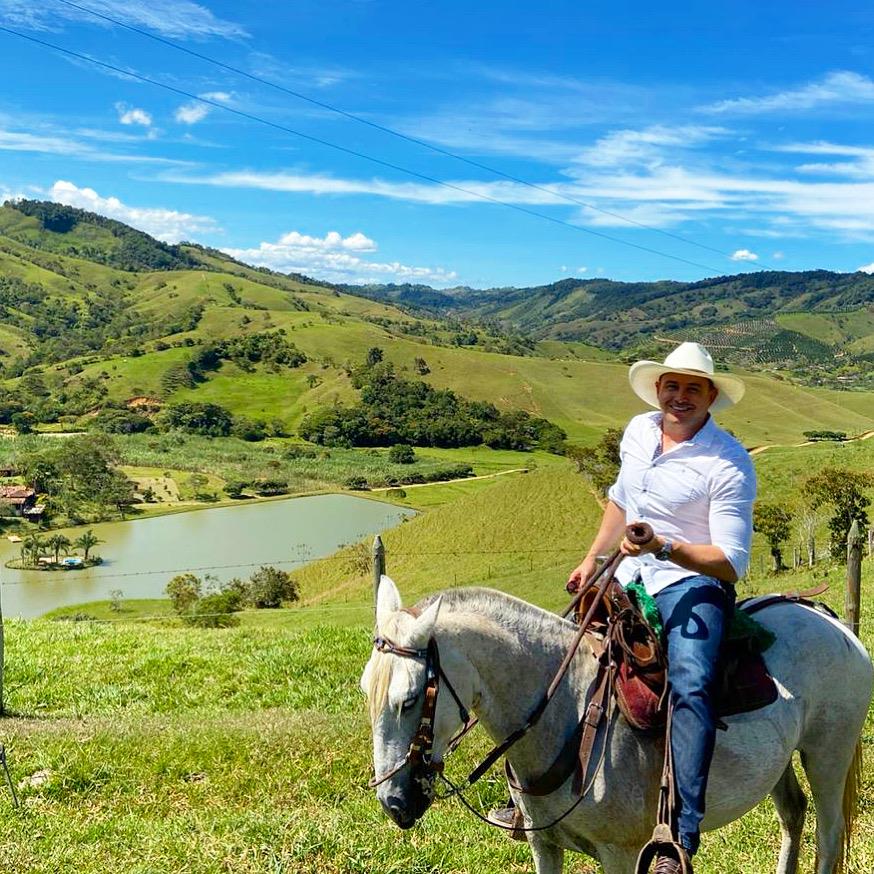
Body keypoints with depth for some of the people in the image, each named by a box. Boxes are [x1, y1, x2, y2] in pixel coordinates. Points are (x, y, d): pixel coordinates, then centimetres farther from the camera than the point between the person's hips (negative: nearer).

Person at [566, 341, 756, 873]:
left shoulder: (729, 465, -15)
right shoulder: (638, 431, 5)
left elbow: (732, 564, -18)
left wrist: (663, 547, -30)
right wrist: (592, 560, 18)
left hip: (693, 585, -7)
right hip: (628, 580, 7)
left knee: (690, 685, -34)